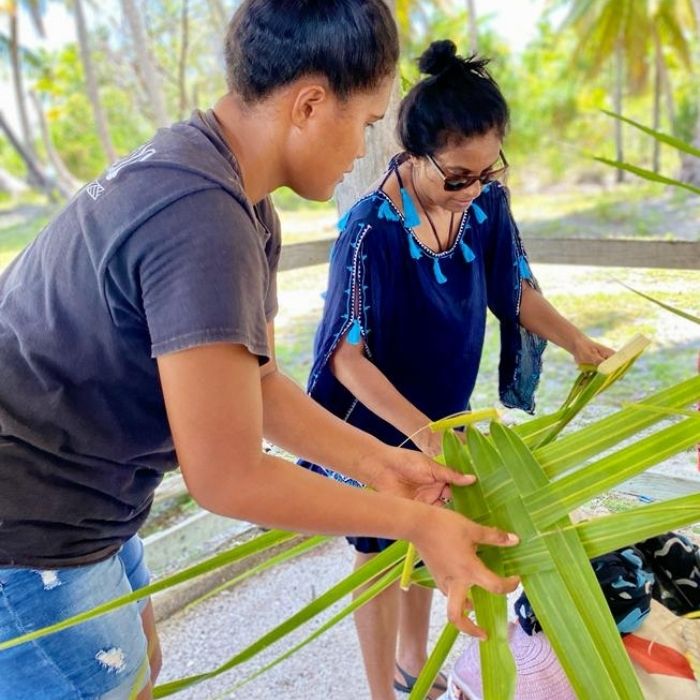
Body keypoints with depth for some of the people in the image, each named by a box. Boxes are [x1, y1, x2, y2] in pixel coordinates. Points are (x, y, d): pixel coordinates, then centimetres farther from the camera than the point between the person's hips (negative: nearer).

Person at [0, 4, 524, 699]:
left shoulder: (240, 200, 1)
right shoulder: (201, 219, -31)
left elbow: (256, 385, 4)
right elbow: (227, 478, -27)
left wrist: (376, 462, -1)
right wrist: (415, 520, -17)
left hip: (75, 513, 9)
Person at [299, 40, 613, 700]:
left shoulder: (486, 203, -12)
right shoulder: (370, 231, -30)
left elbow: (513, 289, 1)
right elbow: (347, 356, -27)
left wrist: (576, 341, -14)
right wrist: (421, 432, -34)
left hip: (445, 407, 6)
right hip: (379, 419, -6)